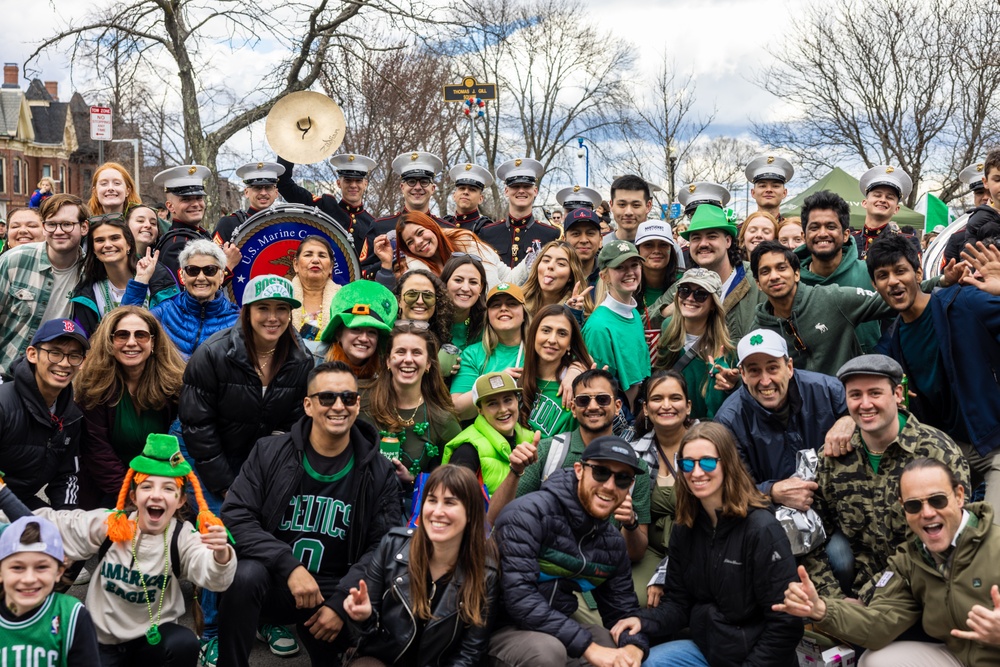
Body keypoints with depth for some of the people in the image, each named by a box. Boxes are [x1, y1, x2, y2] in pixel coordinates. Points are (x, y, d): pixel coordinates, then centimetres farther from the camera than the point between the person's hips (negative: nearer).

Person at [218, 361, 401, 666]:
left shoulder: (379, 472, 1)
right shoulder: (269, 452, -2)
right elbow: (235, 517, -9)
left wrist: (341, 601, -14)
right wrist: (289, 566, -22)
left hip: (336, 594, 1)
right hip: (275, 582, 0)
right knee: (246, 574, -34)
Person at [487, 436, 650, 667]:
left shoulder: (613, 542, 4)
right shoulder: (530, 514, -20)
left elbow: (623, 609, 8)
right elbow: (520, 598, -28)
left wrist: (634, 647, -16)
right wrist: (589, 647, -30)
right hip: (503, 629, -6)